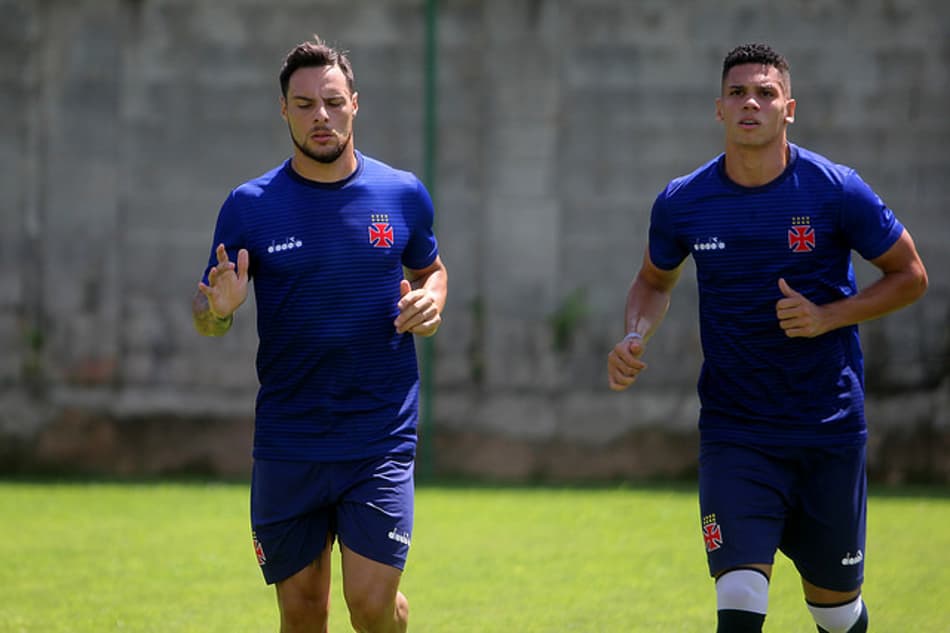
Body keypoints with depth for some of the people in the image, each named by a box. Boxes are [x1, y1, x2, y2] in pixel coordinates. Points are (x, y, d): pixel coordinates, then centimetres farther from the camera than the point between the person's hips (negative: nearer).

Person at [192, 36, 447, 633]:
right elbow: (204, 309, 5)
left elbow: (430, 269, 20)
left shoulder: (403, 194, 2)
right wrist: (217, 310, -19)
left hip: (381, 442, -1)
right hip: (287, 444, 1)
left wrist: (430, 301, -4)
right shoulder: (250, 206, -1)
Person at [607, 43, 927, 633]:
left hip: (830, 429, 0)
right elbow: (655, 280, 18)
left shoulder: (836, 191, -8)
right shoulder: (682, 202, -2)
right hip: (733, 429, 0)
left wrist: (827, 317, -13)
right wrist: (634, 338, -4)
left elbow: (910, 276, 1)